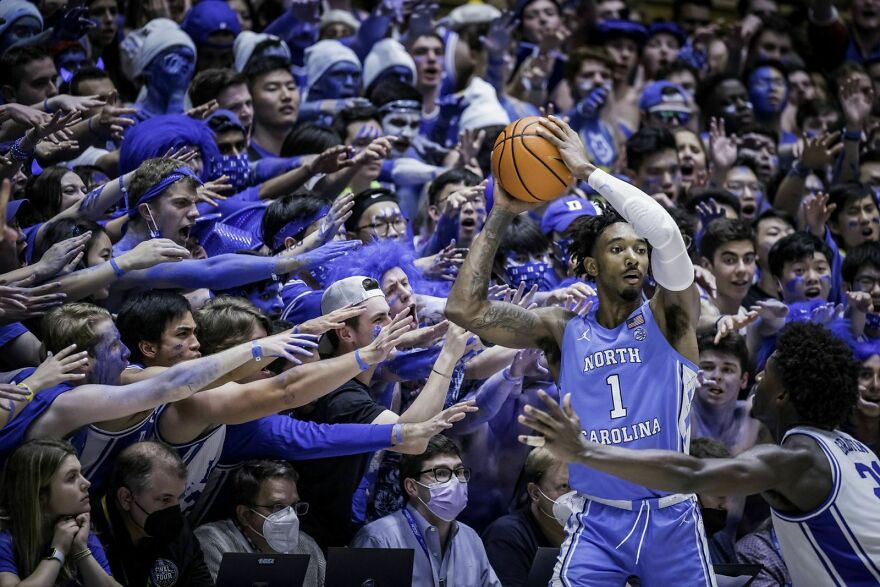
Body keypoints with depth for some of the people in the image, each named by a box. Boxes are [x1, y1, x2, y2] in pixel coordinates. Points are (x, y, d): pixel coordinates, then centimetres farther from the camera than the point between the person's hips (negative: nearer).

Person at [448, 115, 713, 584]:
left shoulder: (669, 317, 0)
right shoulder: (562, 330, 5)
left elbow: (667, 233, -19)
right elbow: (464, 308, -5)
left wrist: (588, 171, -17)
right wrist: (502, 215, -3)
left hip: (670, 517, 0)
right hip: (598, 519, 0)